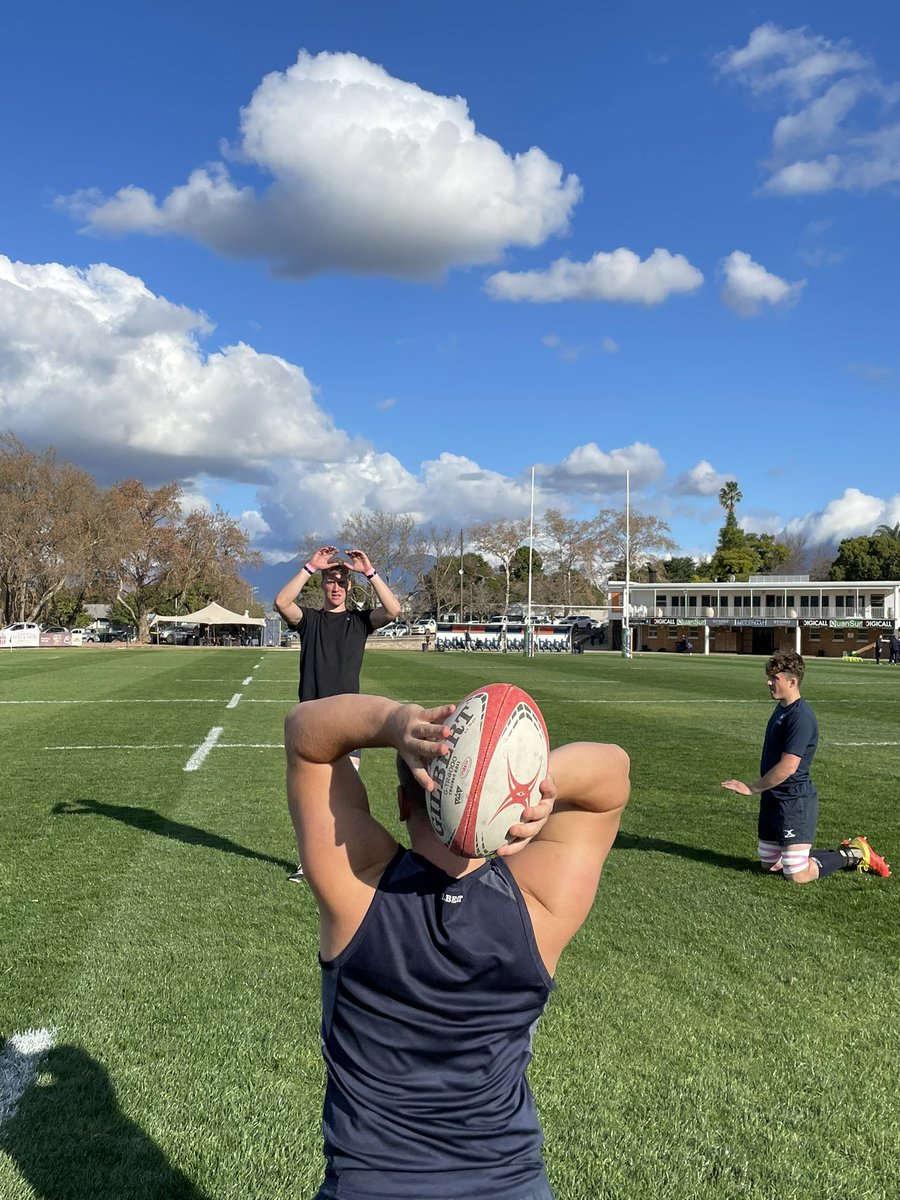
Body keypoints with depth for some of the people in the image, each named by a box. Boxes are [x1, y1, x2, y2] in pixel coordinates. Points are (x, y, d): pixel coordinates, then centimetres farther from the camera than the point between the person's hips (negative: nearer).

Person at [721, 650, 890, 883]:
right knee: (768, 864, 16)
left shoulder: (801, 716, -21)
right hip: (773, 799, 10)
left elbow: (788, 766, -26)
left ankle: (853, 855, 12)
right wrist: (761, 790, 18)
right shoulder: (781, 708, 11)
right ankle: (843, 853, 27)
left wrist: (752, 789, -16)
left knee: (798, 875, -9)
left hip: (794, 802, -10)